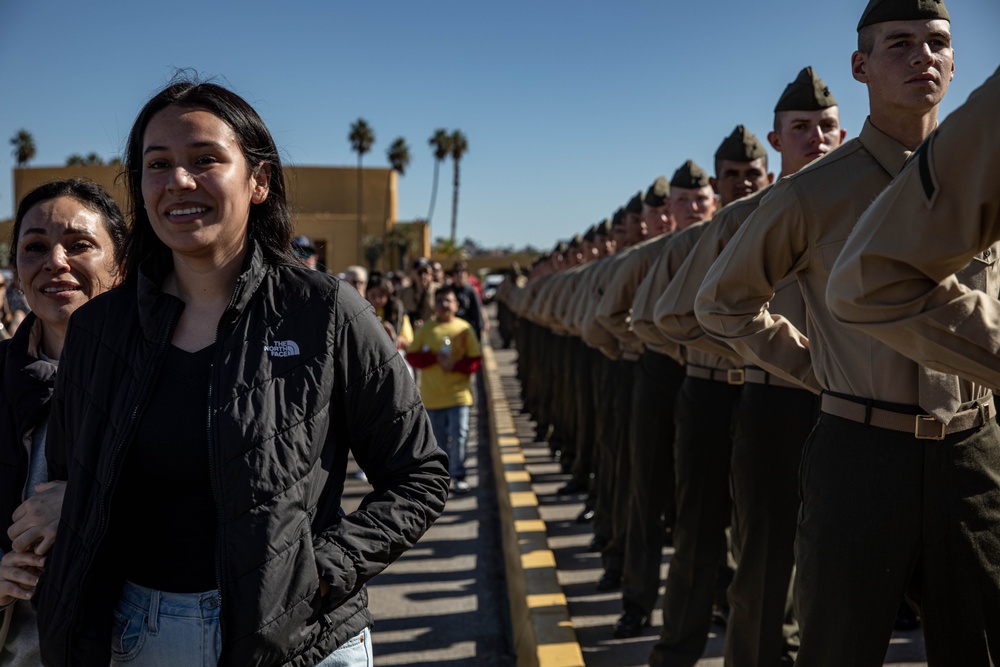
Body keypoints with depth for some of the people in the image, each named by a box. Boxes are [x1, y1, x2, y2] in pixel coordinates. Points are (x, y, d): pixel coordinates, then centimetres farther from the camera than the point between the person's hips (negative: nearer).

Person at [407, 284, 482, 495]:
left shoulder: (464, 328, 0)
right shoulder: (425, 328, 4)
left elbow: (475, 360, -2)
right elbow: (412, 357, -1)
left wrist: (454, 365, -18)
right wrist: (434, 357, -16)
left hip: (458, 393, -2)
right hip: (432, 395, 2)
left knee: (459, 434, -8)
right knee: (438, 438, 11)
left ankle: (459, 475, 4)